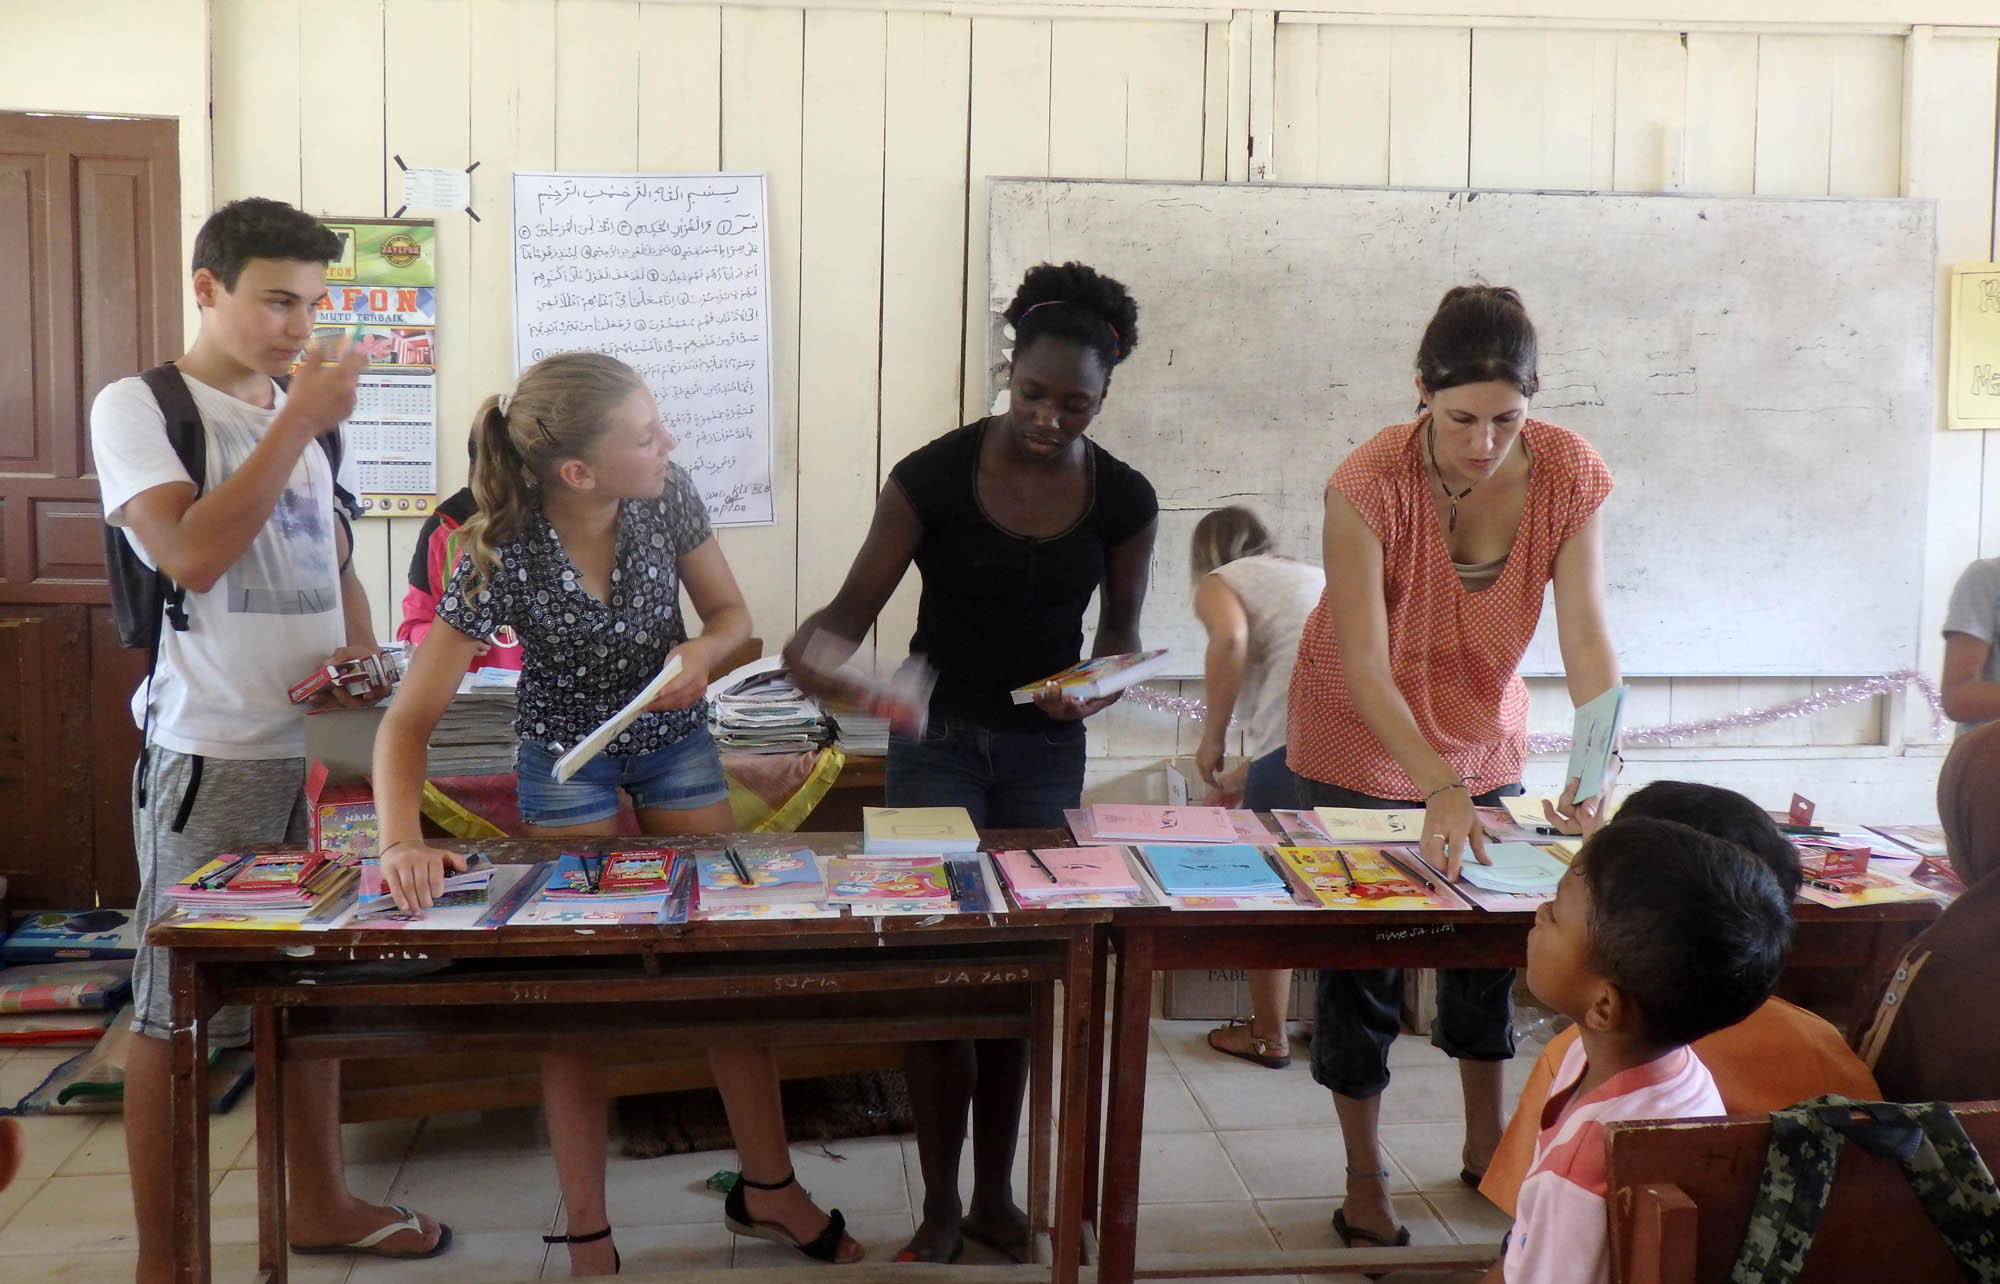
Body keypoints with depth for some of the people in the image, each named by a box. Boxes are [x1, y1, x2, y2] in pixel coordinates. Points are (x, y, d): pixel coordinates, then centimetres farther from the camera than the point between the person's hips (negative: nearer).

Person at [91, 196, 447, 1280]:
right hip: (209, 755, -6)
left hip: (318, 743, 6)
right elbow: (192, 555, -19)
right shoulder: (137, 408, -5)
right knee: (178, 1009, 2)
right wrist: (296, 422, -18)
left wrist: (359, 649, 1)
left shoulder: (302, 418, 14)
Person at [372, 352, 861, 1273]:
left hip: (675, 740, 3)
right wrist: (403, 840, -45)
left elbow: (731, 613, -6)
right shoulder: (501, 556, -31)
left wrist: (704, 652, -29)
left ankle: (767, 1187, 24)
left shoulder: (668, 499, -23)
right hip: (564, 758, -3)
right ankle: (586, 1231, 17)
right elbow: (408, 722, -29)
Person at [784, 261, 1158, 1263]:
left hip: (1047, 747, 2)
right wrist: (815, 649, -34)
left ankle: (994, 1194, 23)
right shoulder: (935, 475, -14)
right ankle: (941, 1209, 13)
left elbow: (1120, 630, 6)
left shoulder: (1122, 499, -7)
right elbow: (855, 607, -12)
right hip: (938, 737, -2)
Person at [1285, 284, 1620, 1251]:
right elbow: (1362, 665, -34)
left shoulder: (1570, 475, -19)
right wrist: (1437, 789, -45)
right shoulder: (1370, 483, -30)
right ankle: (1365, 1179, 20)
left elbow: (1584, 634, -23)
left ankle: (1485, 1145, 36)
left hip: (1485, 736, 4)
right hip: (1363, 746, -3)